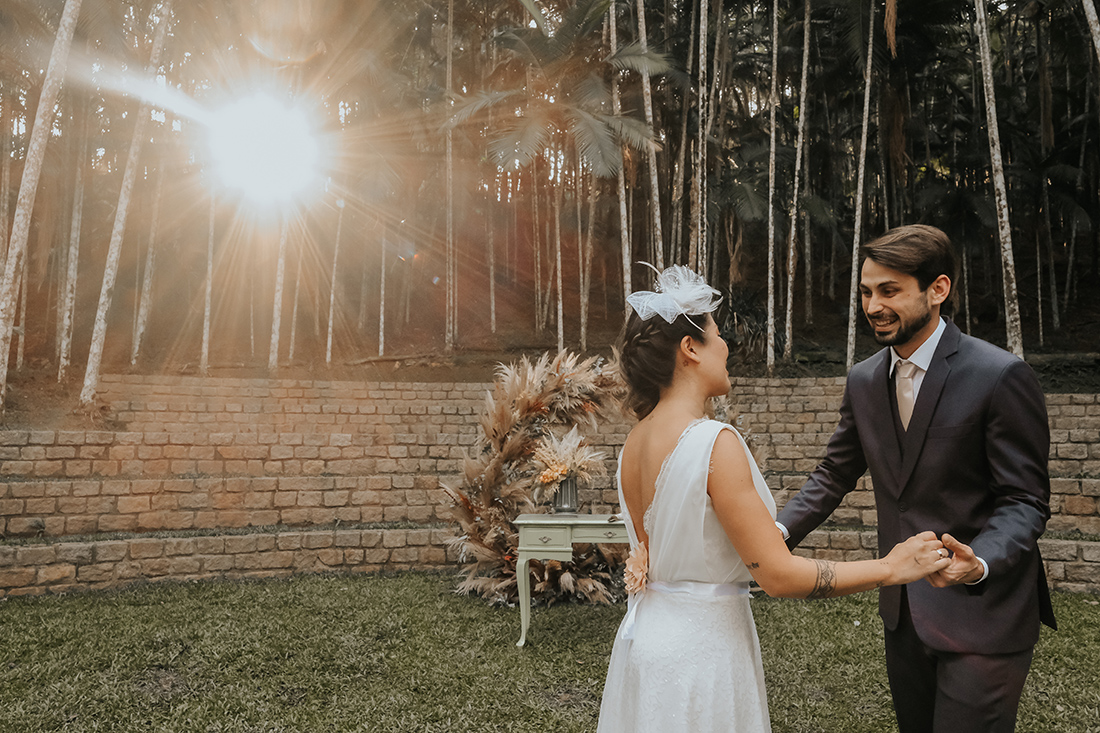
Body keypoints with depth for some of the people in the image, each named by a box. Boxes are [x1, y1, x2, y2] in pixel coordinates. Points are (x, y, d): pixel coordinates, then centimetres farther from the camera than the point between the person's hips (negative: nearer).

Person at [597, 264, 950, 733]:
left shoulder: (634, 443, 1)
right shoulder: (715, 443, -24)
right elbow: (778, 575, -22)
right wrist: (890, 568, -13)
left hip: (645, 637, 8)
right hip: (700, 647, -8)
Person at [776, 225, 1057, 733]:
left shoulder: (1000, 376, -17)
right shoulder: (864, 380, 2)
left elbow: (1026, 499, -16)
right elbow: (835, 474, 7)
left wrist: (979, 563, -35)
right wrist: (781, 529, -10)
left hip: (981, 614, -6)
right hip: (905, 613, 6)